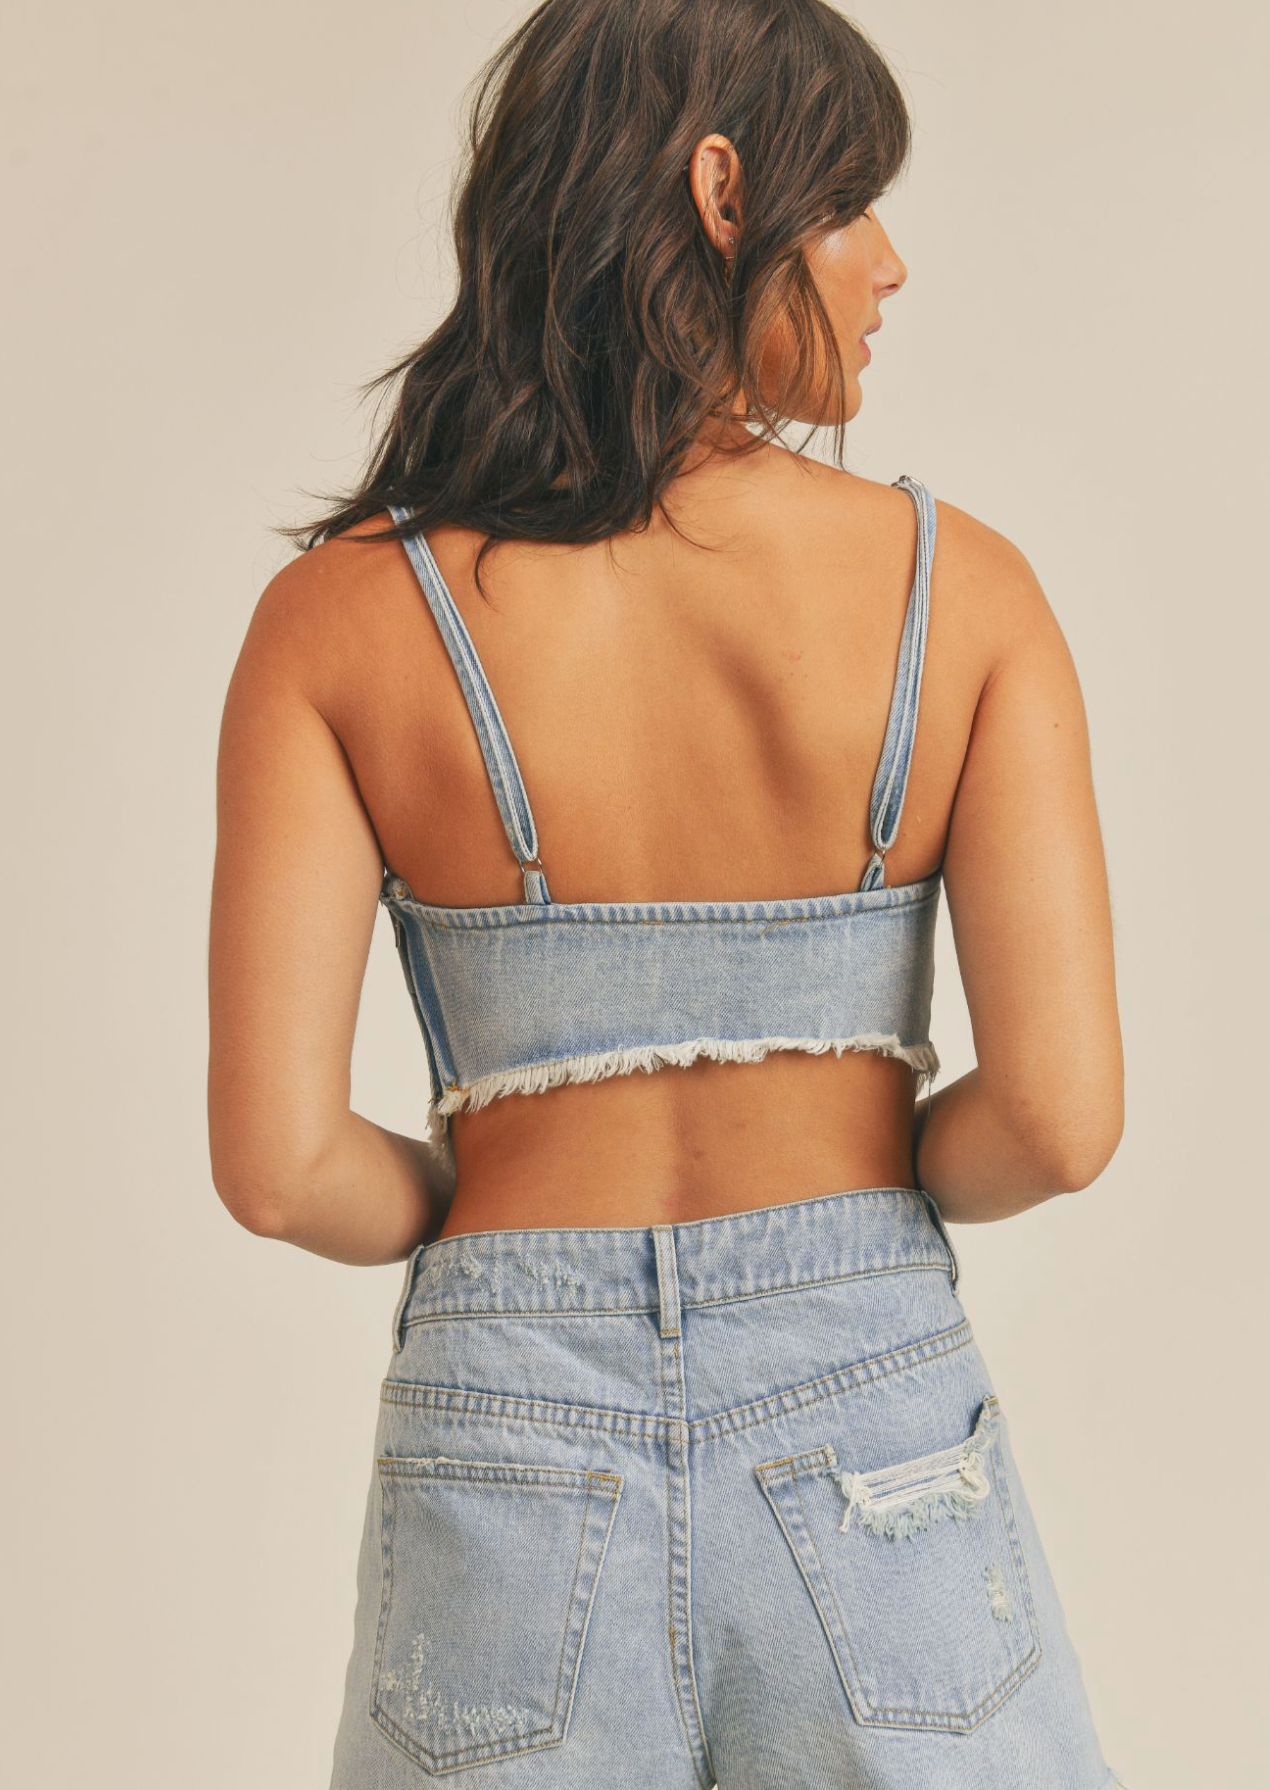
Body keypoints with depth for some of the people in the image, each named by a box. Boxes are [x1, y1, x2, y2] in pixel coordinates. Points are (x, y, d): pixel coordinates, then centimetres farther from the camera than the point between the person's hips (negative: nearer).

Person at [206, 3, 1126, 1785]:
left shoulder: (341, 613, -6)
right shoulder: (960, 584, -7)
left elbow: (276, 1159, -11)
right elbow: (1062, 1113, -12)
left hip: (507, 1448, 1)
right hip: (874, 1440, 0)